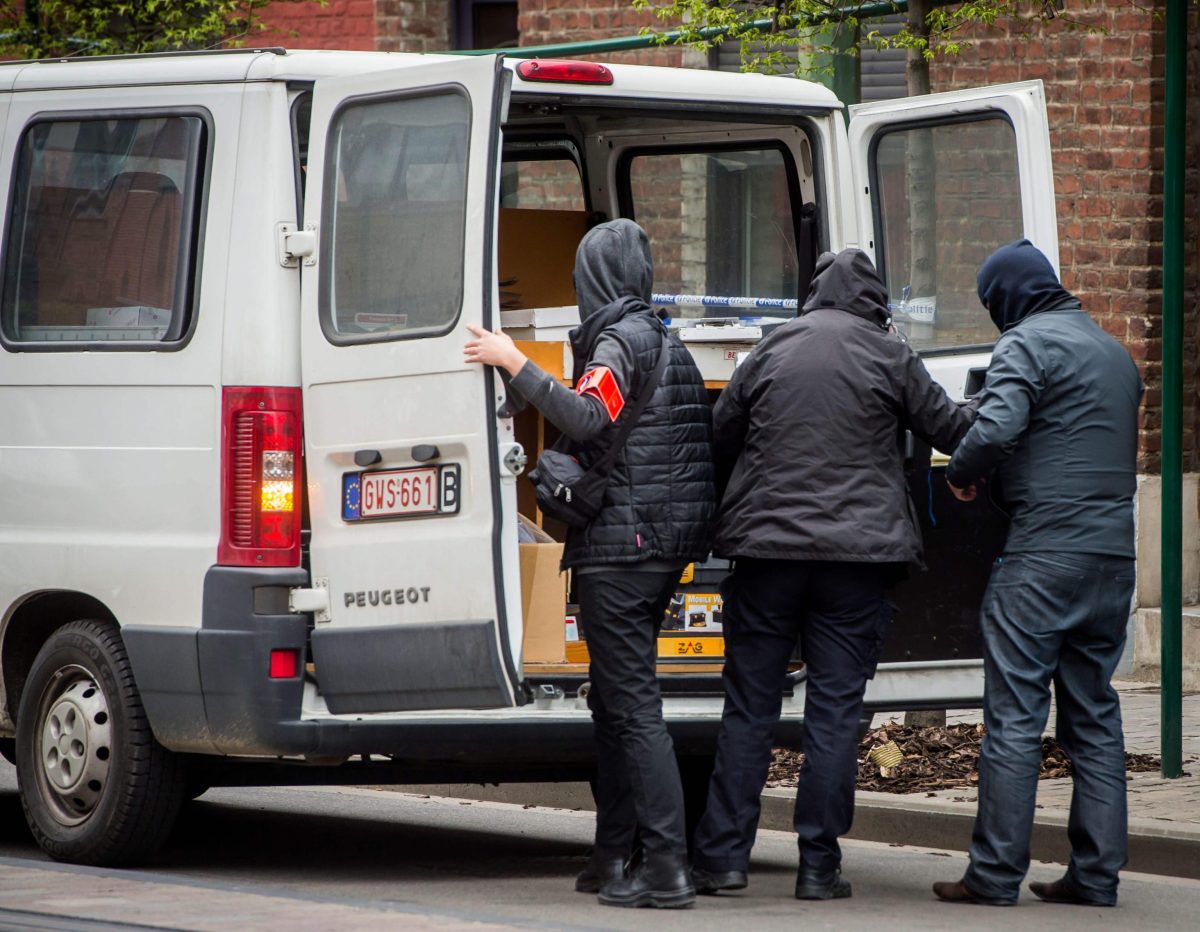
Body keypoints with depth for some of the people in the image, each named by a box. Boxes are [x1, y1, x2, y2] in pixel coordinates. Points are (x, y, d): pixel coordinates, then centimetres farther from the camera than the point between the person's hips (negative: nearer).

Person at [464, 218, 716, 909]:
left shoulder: (619, 340, -10)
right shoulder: (669, 345, 19)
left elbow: (592, 418, -28)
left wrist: (516, 364, -26)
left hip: (620, 544, -10)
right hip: (667, 544, 10)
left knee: (632, 703, -12)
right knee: (616, 698, 16)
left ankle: (668, 868, -18)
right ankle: (613, 859, 20)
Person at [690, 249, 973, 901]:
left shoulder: (769, 353, 6)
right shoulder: (888, 357, 0)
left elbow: (720, 442, 13)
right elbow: (950, 429, 6)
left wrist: (729, 519, 28)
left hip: (765, 551, 2)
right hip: (857, 554, -2)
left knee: (748, 708, 8)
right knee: (835, 711, 1)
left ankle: (723, 854, 6)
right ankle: (819, 865, 0)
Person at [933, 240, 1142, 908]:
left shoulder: (1027, 344, -6)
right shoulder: (1114, 351, 20)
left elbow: (996, 426, -21)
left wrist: (963, 475, -3)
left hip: (1044, 555, -8)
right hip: (1114, 553, 8)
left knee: (1015, 716, -5)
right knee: (1095, 716, 10)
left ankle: (997, 873, -5)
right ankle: (1097, 873, 8)